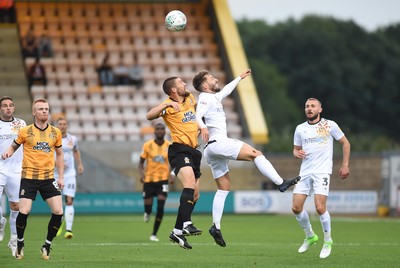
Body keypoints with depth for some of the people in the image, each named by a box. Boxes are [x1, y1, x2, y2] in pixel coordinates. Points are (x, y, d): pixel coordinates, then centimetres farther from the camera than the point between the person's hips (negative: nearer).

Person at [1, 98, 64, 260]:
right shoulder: (25, 131, 0)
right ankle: (20, 244, 12)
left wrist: (61, 177, 10)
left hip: (48, 178, 3)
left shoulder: (55, 132, 7)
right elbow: (14, 146, 12)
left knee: (58, 212, -9)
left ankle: (46, 246, 10)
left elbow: (59, 154, 17)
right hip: (29, 178, -3)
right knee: (24, 212, -14)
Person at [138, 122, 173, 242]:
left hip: (163, 179, 0)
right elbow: (141, 162, 4)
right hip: (149, 179, 0)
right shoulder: (147, 145, -3)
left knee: (160, 207, -14)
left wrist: (172, 175, -8)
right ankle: (147, 213, 42)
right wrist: (141, 173, -15)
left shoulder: (170, 146, -1)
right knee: (148, 207, 0)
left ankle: (154, 234, 0)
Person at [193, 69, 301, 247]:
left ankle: (216, 226, 3)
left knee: (224, 188, 8)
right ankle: (281, 183, -19)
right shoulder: (205, 98, -3)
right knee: (255, 153, -13)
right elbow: (198, 114, -21)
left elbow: (226, 90, 44)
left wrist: (240, 78, 56)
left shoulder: (214, 97, 25)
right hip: (218, 143, -10)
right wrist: (202, 127, -40)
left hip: (212, 151, 10)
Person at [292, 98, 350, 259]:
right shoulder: (300, 129, 11)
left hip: (322, 172, -4)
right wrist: (297, 153, -5)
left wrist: (345, 165, 1)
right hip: (305, 171, 4)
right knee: (296, 208, -4)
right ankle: (310, 236, 21)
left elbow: (345, 143, 7)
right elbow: (296, 149, 20)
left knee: (320, 208, -17)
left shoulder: (329, 125, 0)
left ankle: (328, 241, 4)